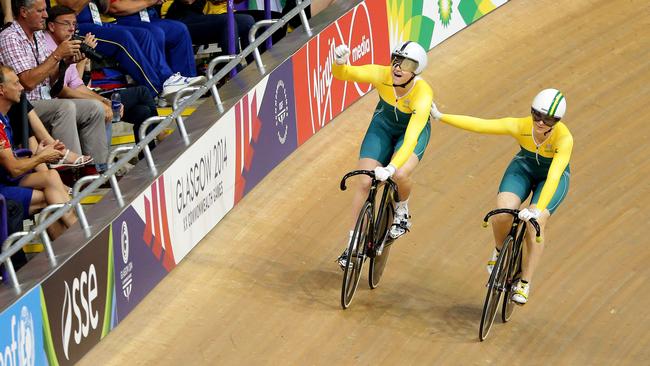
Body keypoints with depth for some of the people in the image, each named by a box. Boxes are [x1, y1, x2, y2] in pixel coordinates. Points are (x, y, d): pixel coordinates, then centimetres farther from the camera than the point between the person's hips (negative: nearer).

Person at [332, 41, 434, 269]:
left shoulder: (423, 94, -37)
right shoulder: (382, 75, -30)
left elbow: (411, 138, -44)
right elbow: (343, 74, -29)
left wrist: (391, 168, -57)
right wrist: (339, 63, -53)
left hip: (413, 130, -3)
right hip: (383, 125, 3)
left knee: (400, 175, -30)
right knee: (365, 182, -9)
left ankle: (402, 210, 4)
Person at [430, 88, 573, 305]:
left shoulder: (564, 139, -36)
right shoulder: (520, 126, -30)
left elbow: (553, 177, -46)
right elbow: (479, 125, -28)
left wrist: (538, 209, -57)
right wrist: (440, 117, -30)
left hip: (554, 176, -2)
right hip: (523, 168, 2)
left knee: (535, 225, -21)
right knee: (502, 213, -23)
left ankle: (524, 284, -4)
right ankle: (500, 251, 10)